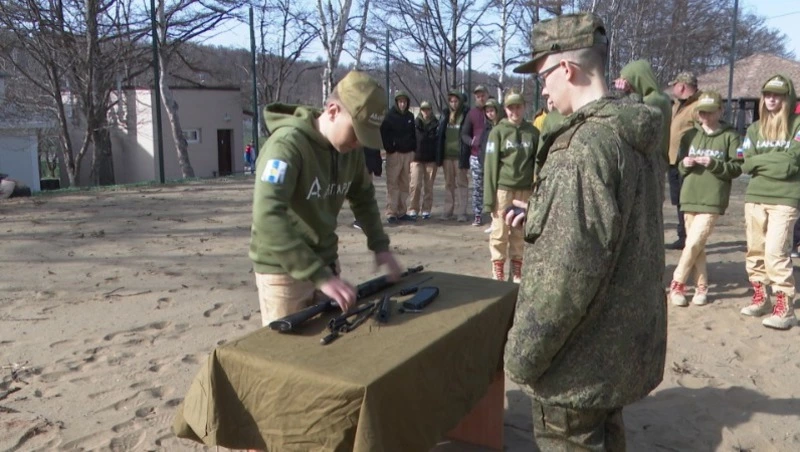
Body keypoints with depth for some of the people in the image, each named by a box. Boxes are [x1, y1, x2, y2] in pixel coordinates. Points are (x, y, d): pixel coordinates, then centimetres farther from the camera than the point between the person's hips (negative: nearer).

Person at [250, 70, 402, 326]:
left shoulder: (351, 149, -2)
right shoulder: (287, 144, -24)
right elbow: (268, 218, -35)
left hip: (326, 264, 7)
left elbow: (363, 198, 16)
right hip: (283, 271, -6)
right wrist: (319, 276, -37)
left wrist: (380, 245, 2)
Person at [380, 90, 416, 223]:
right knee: (392, 184, -5)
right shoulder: (389, 116, -5)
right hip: (394, 154, -5)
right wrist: (389, 149, -14)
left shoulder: (410, 116, 11)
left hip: (408, 154, 5)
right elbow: (383, 134, -8)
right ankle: (391, 213, -3)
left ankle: (401, 212, 16)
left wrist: (413, 148, 8)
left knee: (404, 184, 9)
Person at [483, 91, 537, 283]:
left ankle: (517, 270, 18)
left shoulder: (533, 132, 6)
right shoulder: (498, 131, 0)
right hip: (503, 189, -2)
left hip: (525, 190, 2)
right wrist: (489, 195, -8)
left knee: (520, 233, 7)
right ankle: (498, 270, 11)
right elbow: (490, 164, -3)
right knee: (500, 231, 0)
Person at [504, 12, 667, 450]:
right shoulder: (636, 135, 5)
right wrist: (538, 213, 14)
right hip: (623, 336, 9)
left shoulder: (586, 146, -25)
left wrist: (523, 352, -18)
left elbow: (568, 271, -28)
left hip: (583, 350, -9)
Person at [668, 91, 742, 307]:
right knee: (696, 245, 8)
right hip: (689, 198, 4)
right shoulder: (691, 135, 11)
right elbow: (680, 166, 16)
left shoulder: (730, 136, 0)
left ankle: (677, 284, 5)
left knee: (693, 244, -10)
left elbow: (737, 168, -3)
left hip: (713, 200, -4)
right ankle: (702, 286, 19)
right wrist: (684, 164, -6)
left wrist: (713, 163, -17)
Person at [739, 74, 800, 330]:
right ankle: (760, 297, 23)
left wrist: (761, 161, -5)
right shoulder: (755, 128, 13)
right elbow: (746, 165, 1)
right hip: (754, 197, 5)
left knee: (775, 253, -14)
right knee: (755, 251, 9)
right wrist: (776, 162, -9)